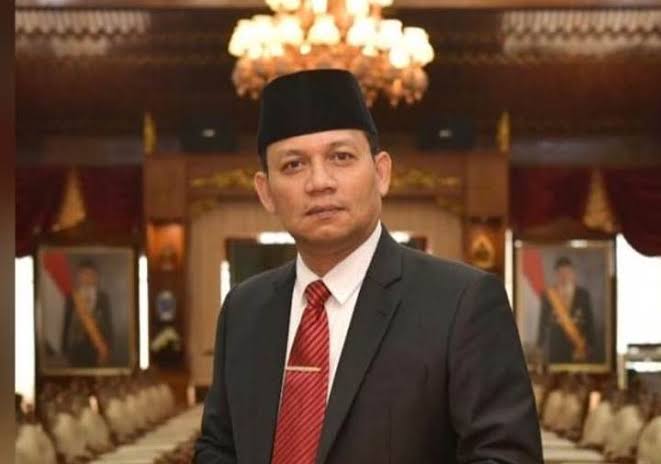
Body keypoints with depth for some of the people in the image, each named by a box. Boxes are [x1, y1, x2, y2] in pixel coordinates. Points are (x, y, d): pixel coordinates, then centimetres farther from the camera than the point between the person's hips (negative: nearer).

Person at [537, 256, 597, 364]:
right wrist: (540, 346, 3)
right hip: (556, 347, 0)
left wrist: (590, 345, 0)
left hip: (579, 346, 0)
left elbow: (589, 322, 6)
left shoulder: (583, 294, 6)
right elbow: (543, 323, 7)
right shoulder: (548, 294, 5)